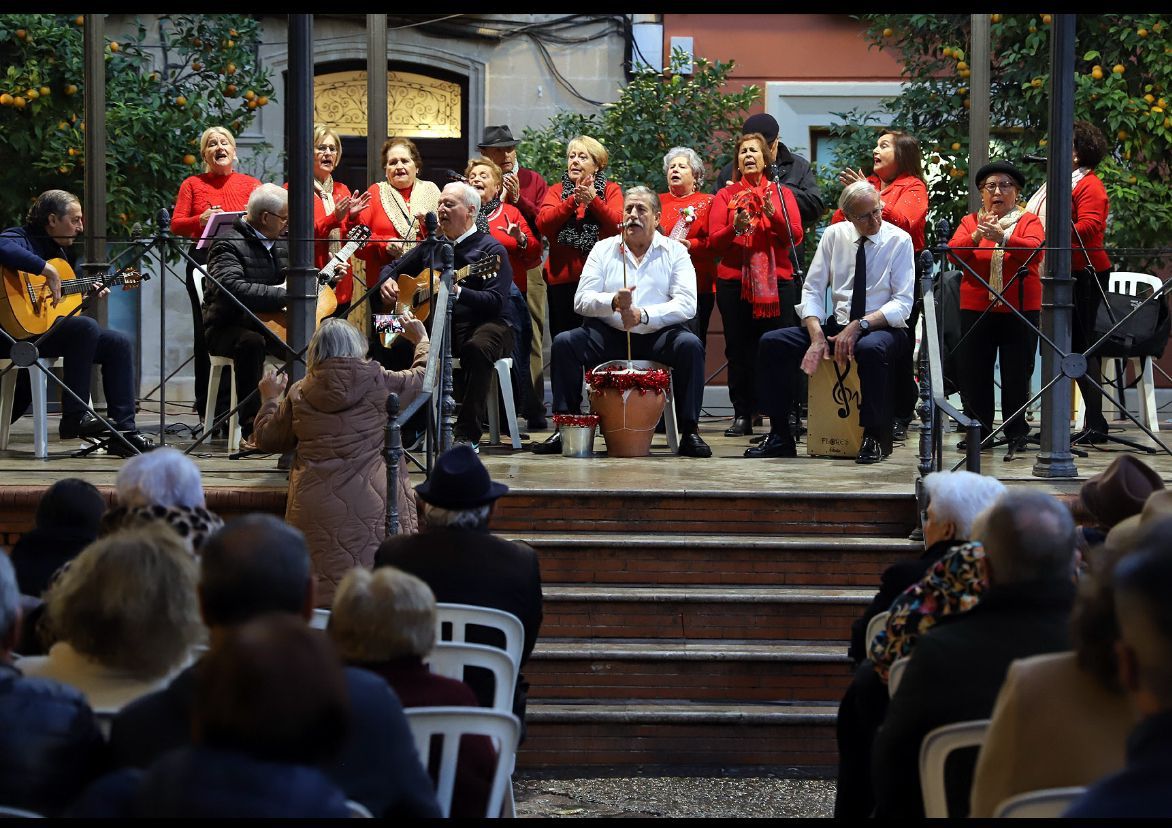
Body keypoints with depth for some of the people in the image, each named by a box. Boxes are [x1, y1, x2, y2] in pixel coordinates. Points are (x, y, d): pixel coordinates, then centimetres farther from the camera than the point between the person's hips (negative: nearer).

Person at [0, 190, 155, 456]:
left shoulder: (61, 249, 19)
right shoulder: (21, 238, -10)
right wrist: (48, 271, -35)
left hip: (52, 329, 10)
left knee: (119, 343, 1)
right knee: (85, 327, -30)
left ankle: (124, 431, -4)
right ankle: (74, 417, -24)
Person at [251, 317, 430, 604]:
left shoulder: (300, 393, 9)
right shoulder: (379, 383, 4)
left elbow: (267, 438, 23)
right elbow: (426, 376, 22)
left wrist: (269, 398, 42)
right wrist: (422, 340, 42)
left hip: (314, 508, 2)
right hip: (373, 503, -1)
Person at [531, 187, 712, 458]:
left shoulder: (675, 252, 5)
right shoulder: (603, 249, 10)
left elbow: (686, 304, -10)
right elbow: (581, 300, -1)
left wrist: (644, 315, -25)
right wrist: (613, 302, -22)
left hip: (658, 336, -1)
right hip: (610, 336, 2)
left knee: (690, 345, -30)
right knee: (564, 342, -22)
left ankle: (689, 431, -20)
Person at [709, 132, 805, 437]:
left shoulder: (782, 193, 13)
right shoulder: (726, 195, 13)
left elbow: (795, 236, 1)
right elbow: (714, 241, 3)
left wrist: (773, 215, -15)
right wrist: (735, 228, -16)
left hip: (776, 281, -1)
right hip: (734, 282, 1)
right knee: (739, 350, -3)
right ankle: (742, 416, 0)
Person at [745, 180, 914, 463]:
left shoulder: (899, 241, -4)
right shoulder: (834, 235, 5)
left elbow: (902, 304, -10)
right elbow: (812, 291, 2)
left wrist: (860, 325, -25)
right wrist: (817, 336, -16)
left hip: (882, 329, -4)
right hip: (835, 325, 4)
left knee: (870, 349, -41)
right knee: (771, 343, -16)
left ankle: (871, 439, -27)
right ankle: (780, 437, -10)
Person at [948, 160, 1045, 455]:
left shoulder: (1028, 221, 5)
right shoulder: (970, 221, 12)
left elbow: (1034, 249, -15)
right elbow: (954, 252, -4)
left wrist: (1003, 238, -32)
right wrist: (977, 236, -22)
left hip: (1020, 309, -2)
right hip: (976, 309, 2)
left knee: (1017, 373, -1)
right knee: (973, 372, 2)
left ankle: (1017, 432, 9)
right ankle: (978, 430, 12)